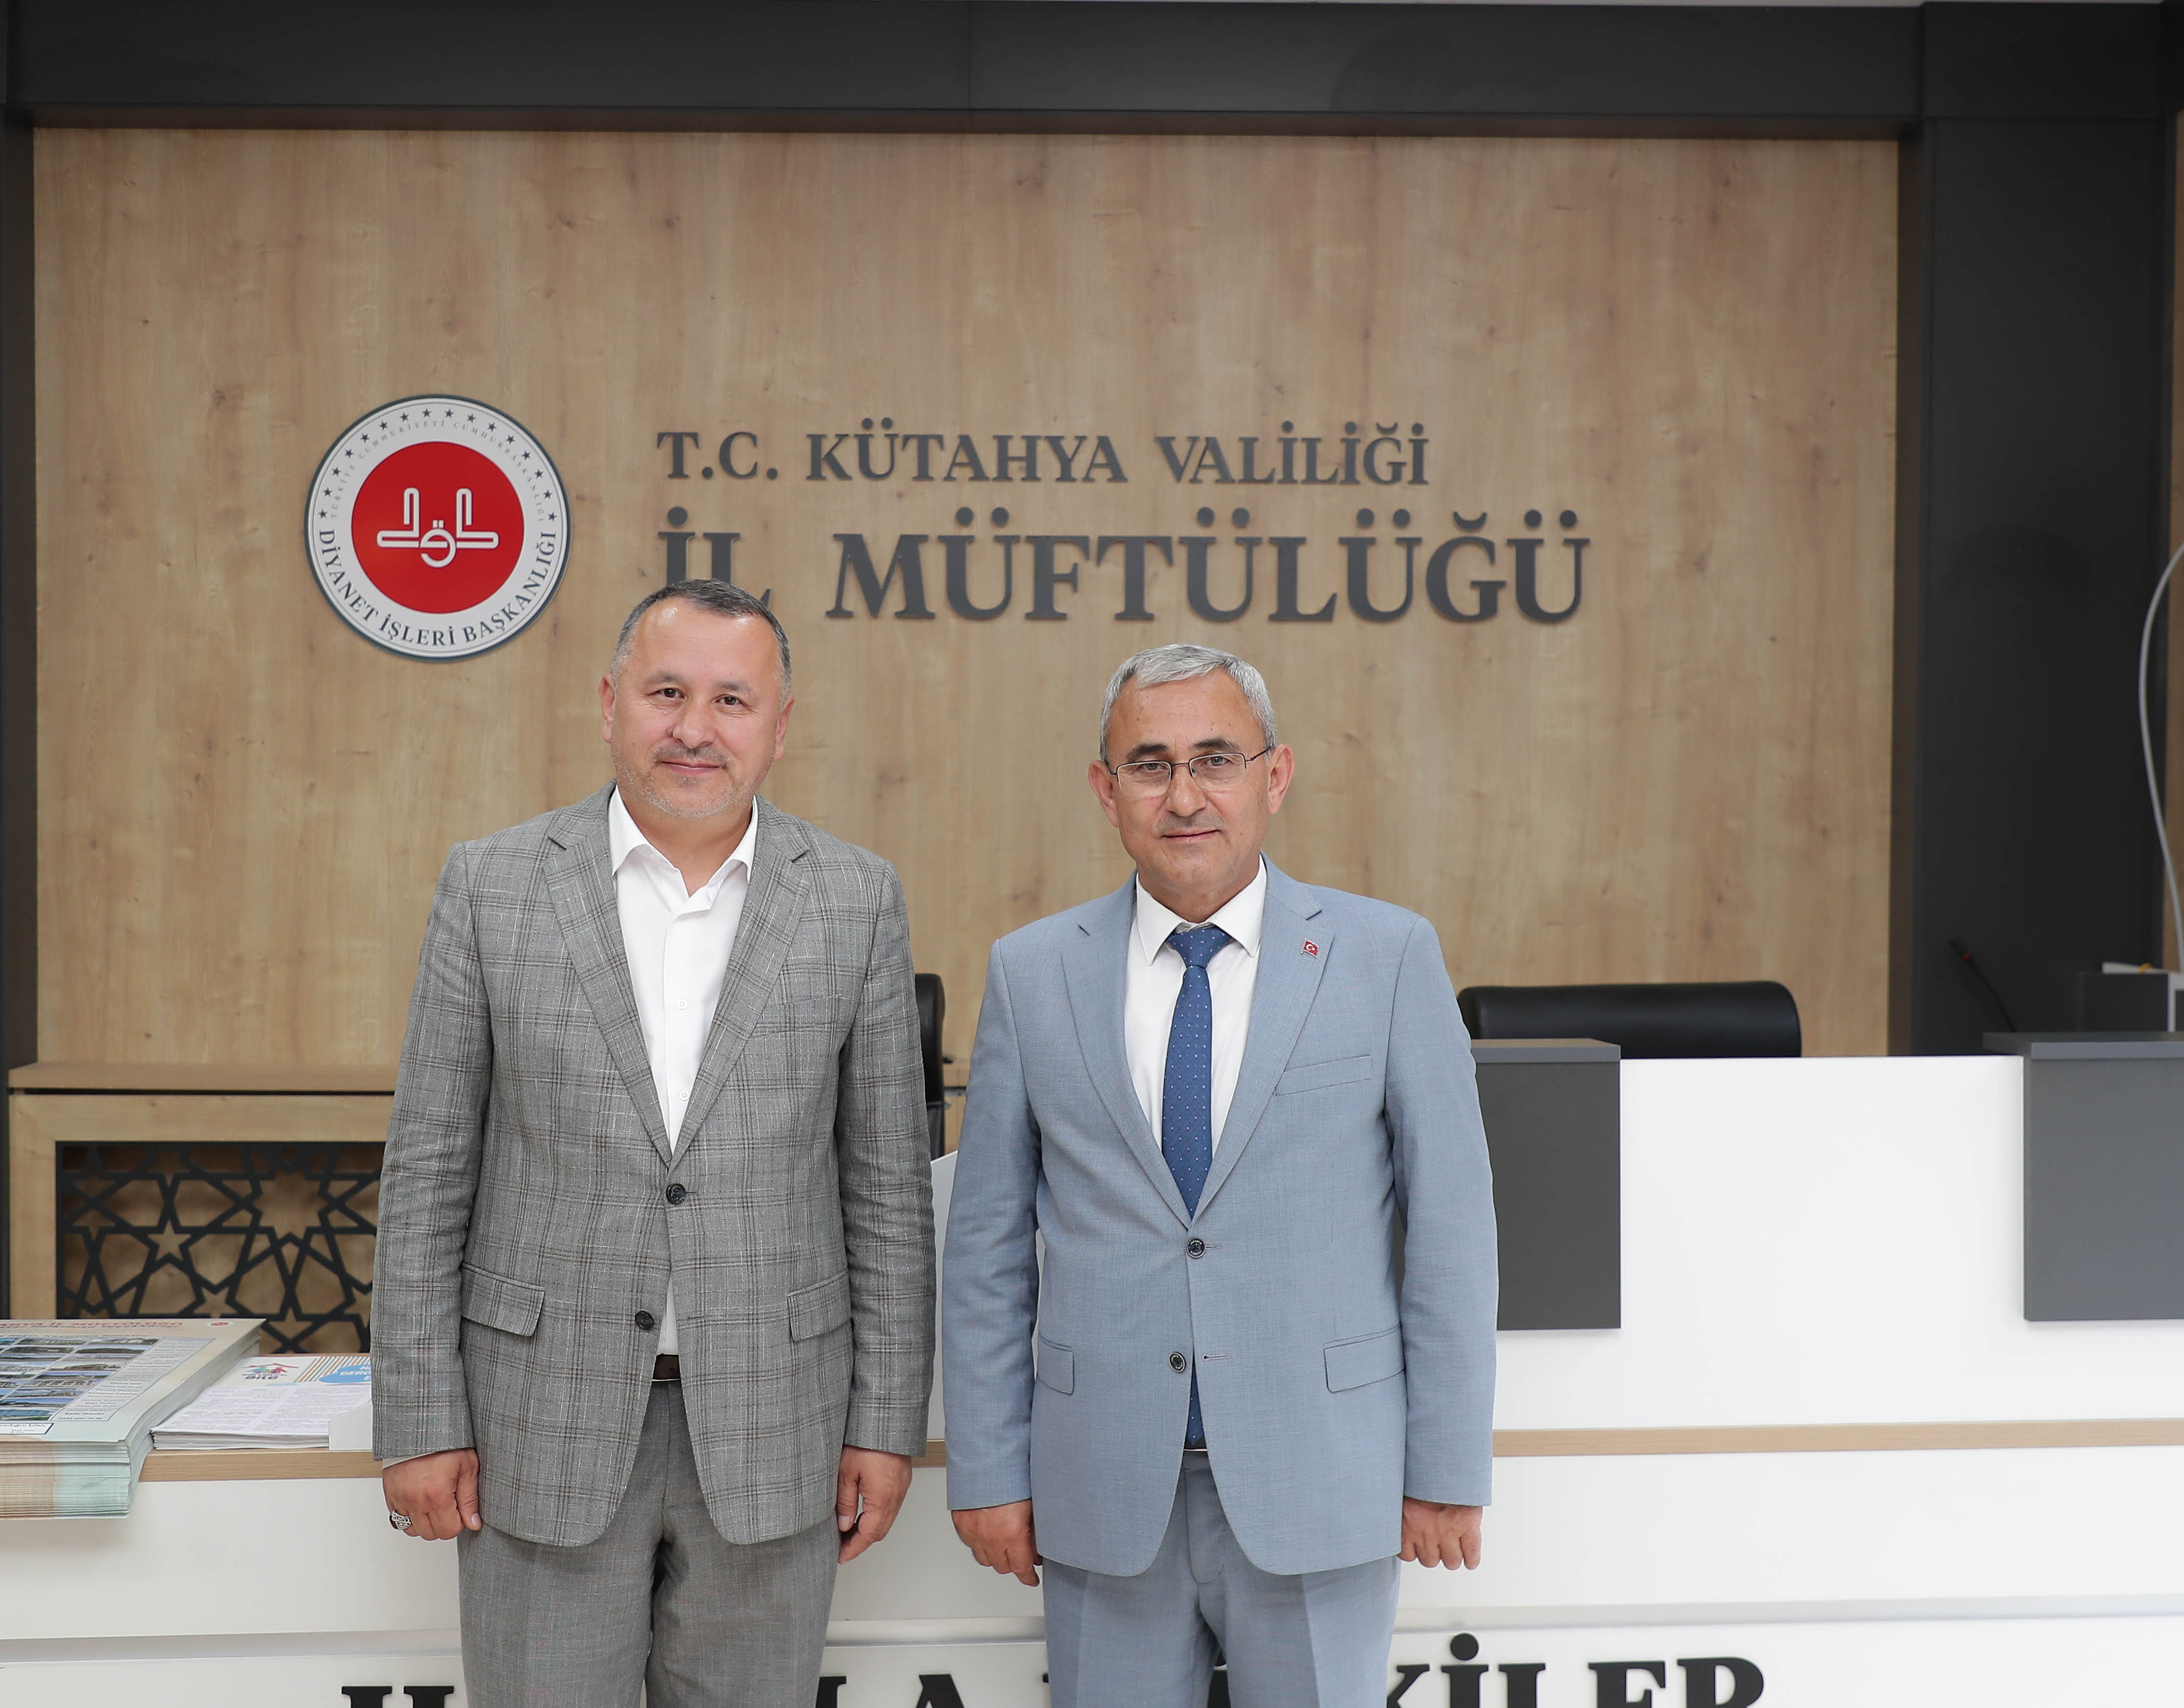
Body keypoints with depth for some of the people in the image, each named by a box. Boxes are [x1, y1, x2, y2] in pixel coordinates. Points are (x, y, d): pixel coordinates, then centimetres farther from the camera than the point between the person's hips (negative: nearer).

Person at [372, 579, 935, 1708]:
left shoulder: (856, 901, 1)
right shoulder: (492, 886, -1)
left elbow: (888, 1181, 3)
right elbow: (428, 1170, 1)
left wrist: (887, 1423, 1)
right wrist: (420, 1422, -2)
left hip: (770, 1429, 1)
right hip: (546, 1424, 0)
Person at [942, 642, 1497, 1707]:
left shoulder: (1387, 957, -2)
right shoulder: (1032, 973, 3)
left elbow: (1449, 1228, -2)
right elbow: (986, 1247, 5)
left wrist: (1448, 1470, -3)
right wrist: (987, 1470, 3)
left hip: (1318, 1488, -1)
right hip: (1104, 1495, 2)